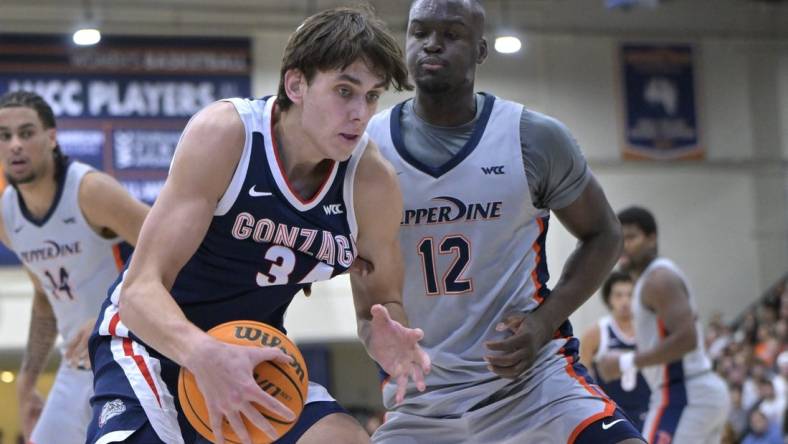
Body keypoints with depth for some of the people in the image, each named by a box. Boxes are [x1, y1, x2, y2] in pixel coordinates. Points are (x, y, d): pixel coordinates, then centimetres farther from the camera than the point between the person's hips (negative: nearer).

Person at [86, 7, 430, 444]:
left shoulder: (371, 181, -13)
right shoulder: (223, 134, -25)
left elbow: (380, 303, 1)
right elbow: (141, 288, -29)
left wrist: (387, 338, -25)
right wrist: (205, 355, -51)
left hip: (253, 353, 5)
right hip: (152, 339, -4)